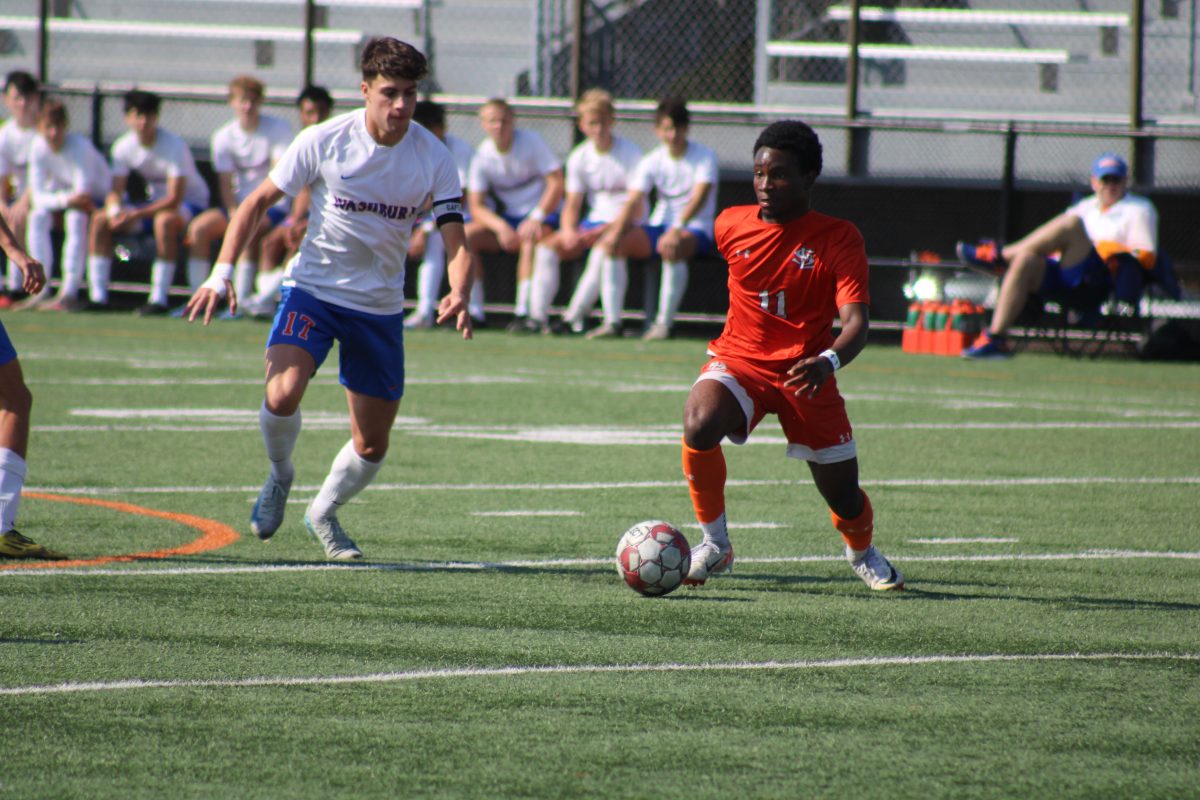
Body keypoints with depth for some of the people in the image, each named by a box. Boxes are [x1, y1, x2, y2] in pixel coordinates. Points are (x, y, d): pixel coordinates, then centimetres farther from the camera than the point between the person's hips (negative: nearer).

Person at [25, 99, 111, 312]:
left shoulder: (79, 146, -27)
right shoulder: (38, 148, -13)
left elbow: (83, 194, -29)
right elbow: (38, 197, -17)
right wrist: (64, 199, -33)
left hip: (98, 201, -5)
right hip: (61, 194, 5)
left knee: (76, 217, -34)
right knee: (37, 216, -22)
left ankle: (69, 293, -38)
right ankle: (40, 289, -19)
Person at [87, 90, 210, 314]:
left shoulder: (174, 146, -23)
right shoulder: (123, 146, -5)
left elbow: (174, 199, -27)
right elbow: (116, 190, -4)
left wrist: (136, 215, -33)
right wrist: (114, 210, -28)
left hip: (190, 203, -6)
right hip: (154, 201, 6)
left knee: (164, 220, -39)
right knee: (100, 219, -11)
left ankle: (159, 299, -36)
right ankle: (98, 296, -11)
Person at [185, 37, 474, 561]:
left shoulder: (433, 158, -10)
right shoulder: (324, 140, -13)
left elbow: (456, 241, -13)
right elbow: (259, 201, -3)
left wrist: (458, 295, -34)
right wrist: (222, 272, -14)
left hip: (380, 306, 2)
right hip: (313, 287, -2)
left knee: (372, 447, 6)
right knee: (282, 395, -27)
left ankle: (323, 512, 36)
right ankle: (280, 476, 5)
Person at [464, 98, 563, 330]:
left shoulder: (532, 143, -9)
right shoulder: (482, 157, -3)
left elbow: (556, 183, -12)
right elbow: (476, 206, -7)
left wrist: (535, 218, -22)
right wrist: (500, 226, -26)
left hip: (542, 216, -4)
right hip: (506, 218, 4)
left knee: (531, 239, -37)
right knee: (466, 234, -19)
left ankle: (523, 311, -36)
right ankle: (473, 309, -18)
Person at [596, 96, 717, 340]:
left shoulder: (704, 156, -6)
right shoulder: (651, 162, 6)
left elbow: (699, 197, -20)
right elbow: (633, 202, -3)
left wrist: (677, 228, -36)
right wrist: (616, 231, -23)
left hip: (695, 229, -5)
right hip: (660, 226, 5)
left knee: (670, 247, -39)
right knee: (611, 243, -17)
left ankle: (664, 322, -35)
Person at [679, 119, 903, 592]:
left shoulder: (838, 239, -13)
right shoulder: (732, 225, -2)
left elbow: (856, 323, -23)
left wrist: (828, 361, -41)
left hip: (806, 375, -1)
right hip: (739, 361, 1)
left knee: (844, 498, 5)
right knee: (699, 426, -32)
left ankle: (862, 553, 43)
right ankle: (714, 544, -12)